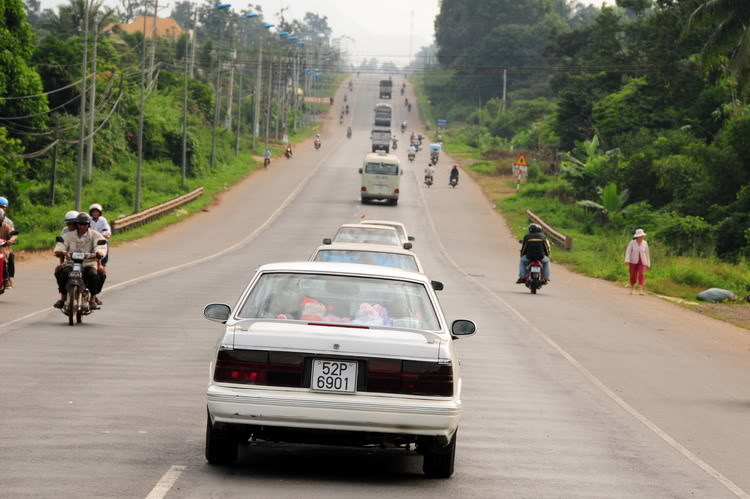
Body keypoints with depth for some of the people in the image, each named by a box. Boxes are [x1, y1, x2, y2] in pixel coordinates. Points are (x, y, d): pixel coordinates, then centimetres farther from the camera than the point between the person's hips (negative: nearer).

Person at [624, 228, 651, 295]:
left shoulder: (645, 243, 0)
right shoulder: (632, 242, -6)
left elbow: (647, 254, 7)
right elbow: (628, 252, -11)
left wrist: (648, 264, 8)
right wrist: (627, 261, -24)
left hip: (642, 263, 0)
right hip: (633, 262, 0)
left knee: (641, 275, -18)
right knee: (633, 276, 7)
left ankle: (642, 291, -25)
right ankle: (632, 289, 30)